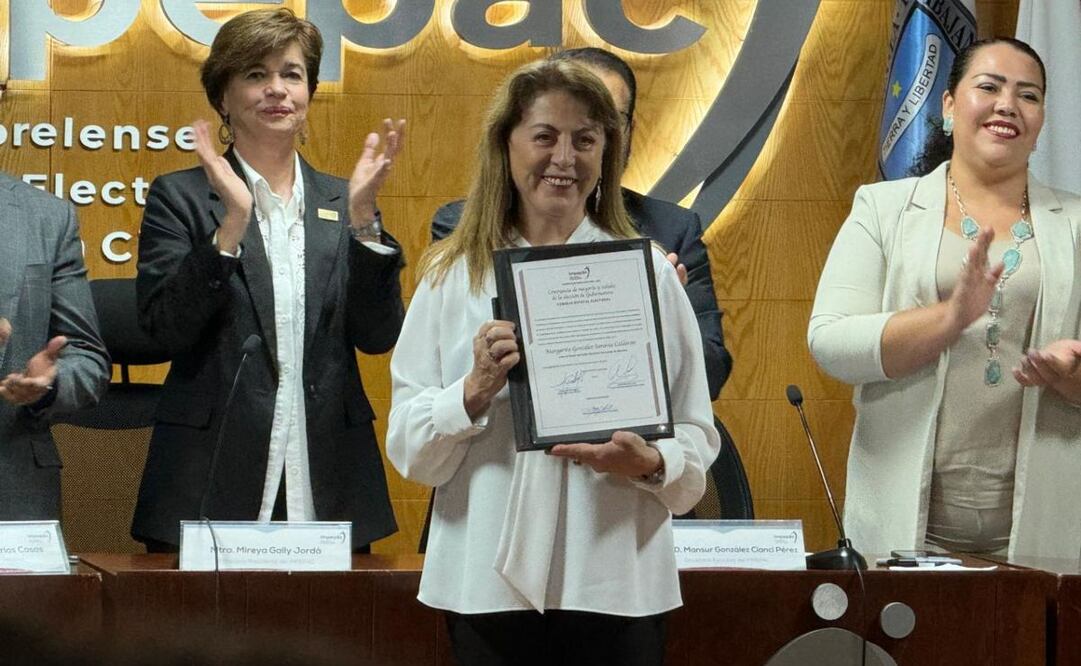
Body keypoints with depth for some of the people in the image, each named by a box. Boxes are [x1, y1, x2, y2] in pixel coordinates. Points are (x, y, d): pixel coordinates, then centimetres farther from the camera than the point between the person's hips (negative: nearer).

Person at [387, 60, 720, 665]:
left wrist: (650, 464, -16)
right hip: (492, 581, 0)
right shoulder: (452, 275, 5)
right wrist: (475, 392, -14)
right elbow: (409, 449, 3)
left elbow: (697, 437, 4)